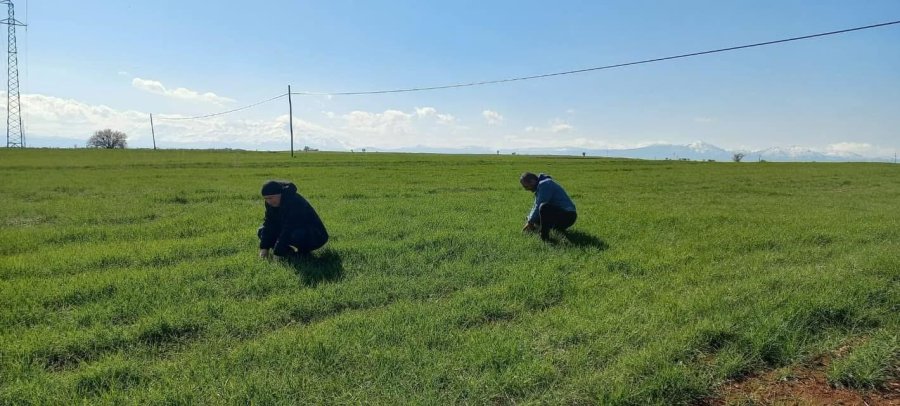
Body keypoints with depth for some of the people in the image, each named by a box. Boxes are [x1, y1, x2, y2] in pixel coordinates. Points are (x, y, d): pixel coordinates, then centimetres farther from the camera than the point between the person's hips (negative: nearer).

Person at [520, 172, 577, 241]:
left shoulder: (544, 184, -17)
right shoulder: (539, 186, 14)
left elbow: (539, 206, -20)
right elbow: (536, 206, 21)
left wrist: (530, 222, -10)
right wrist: (528, 219, 9)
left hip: (568, 215, -11)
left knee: (544, 207, -36)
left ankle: (544, 235, -23)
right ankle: (560, 227, 25)